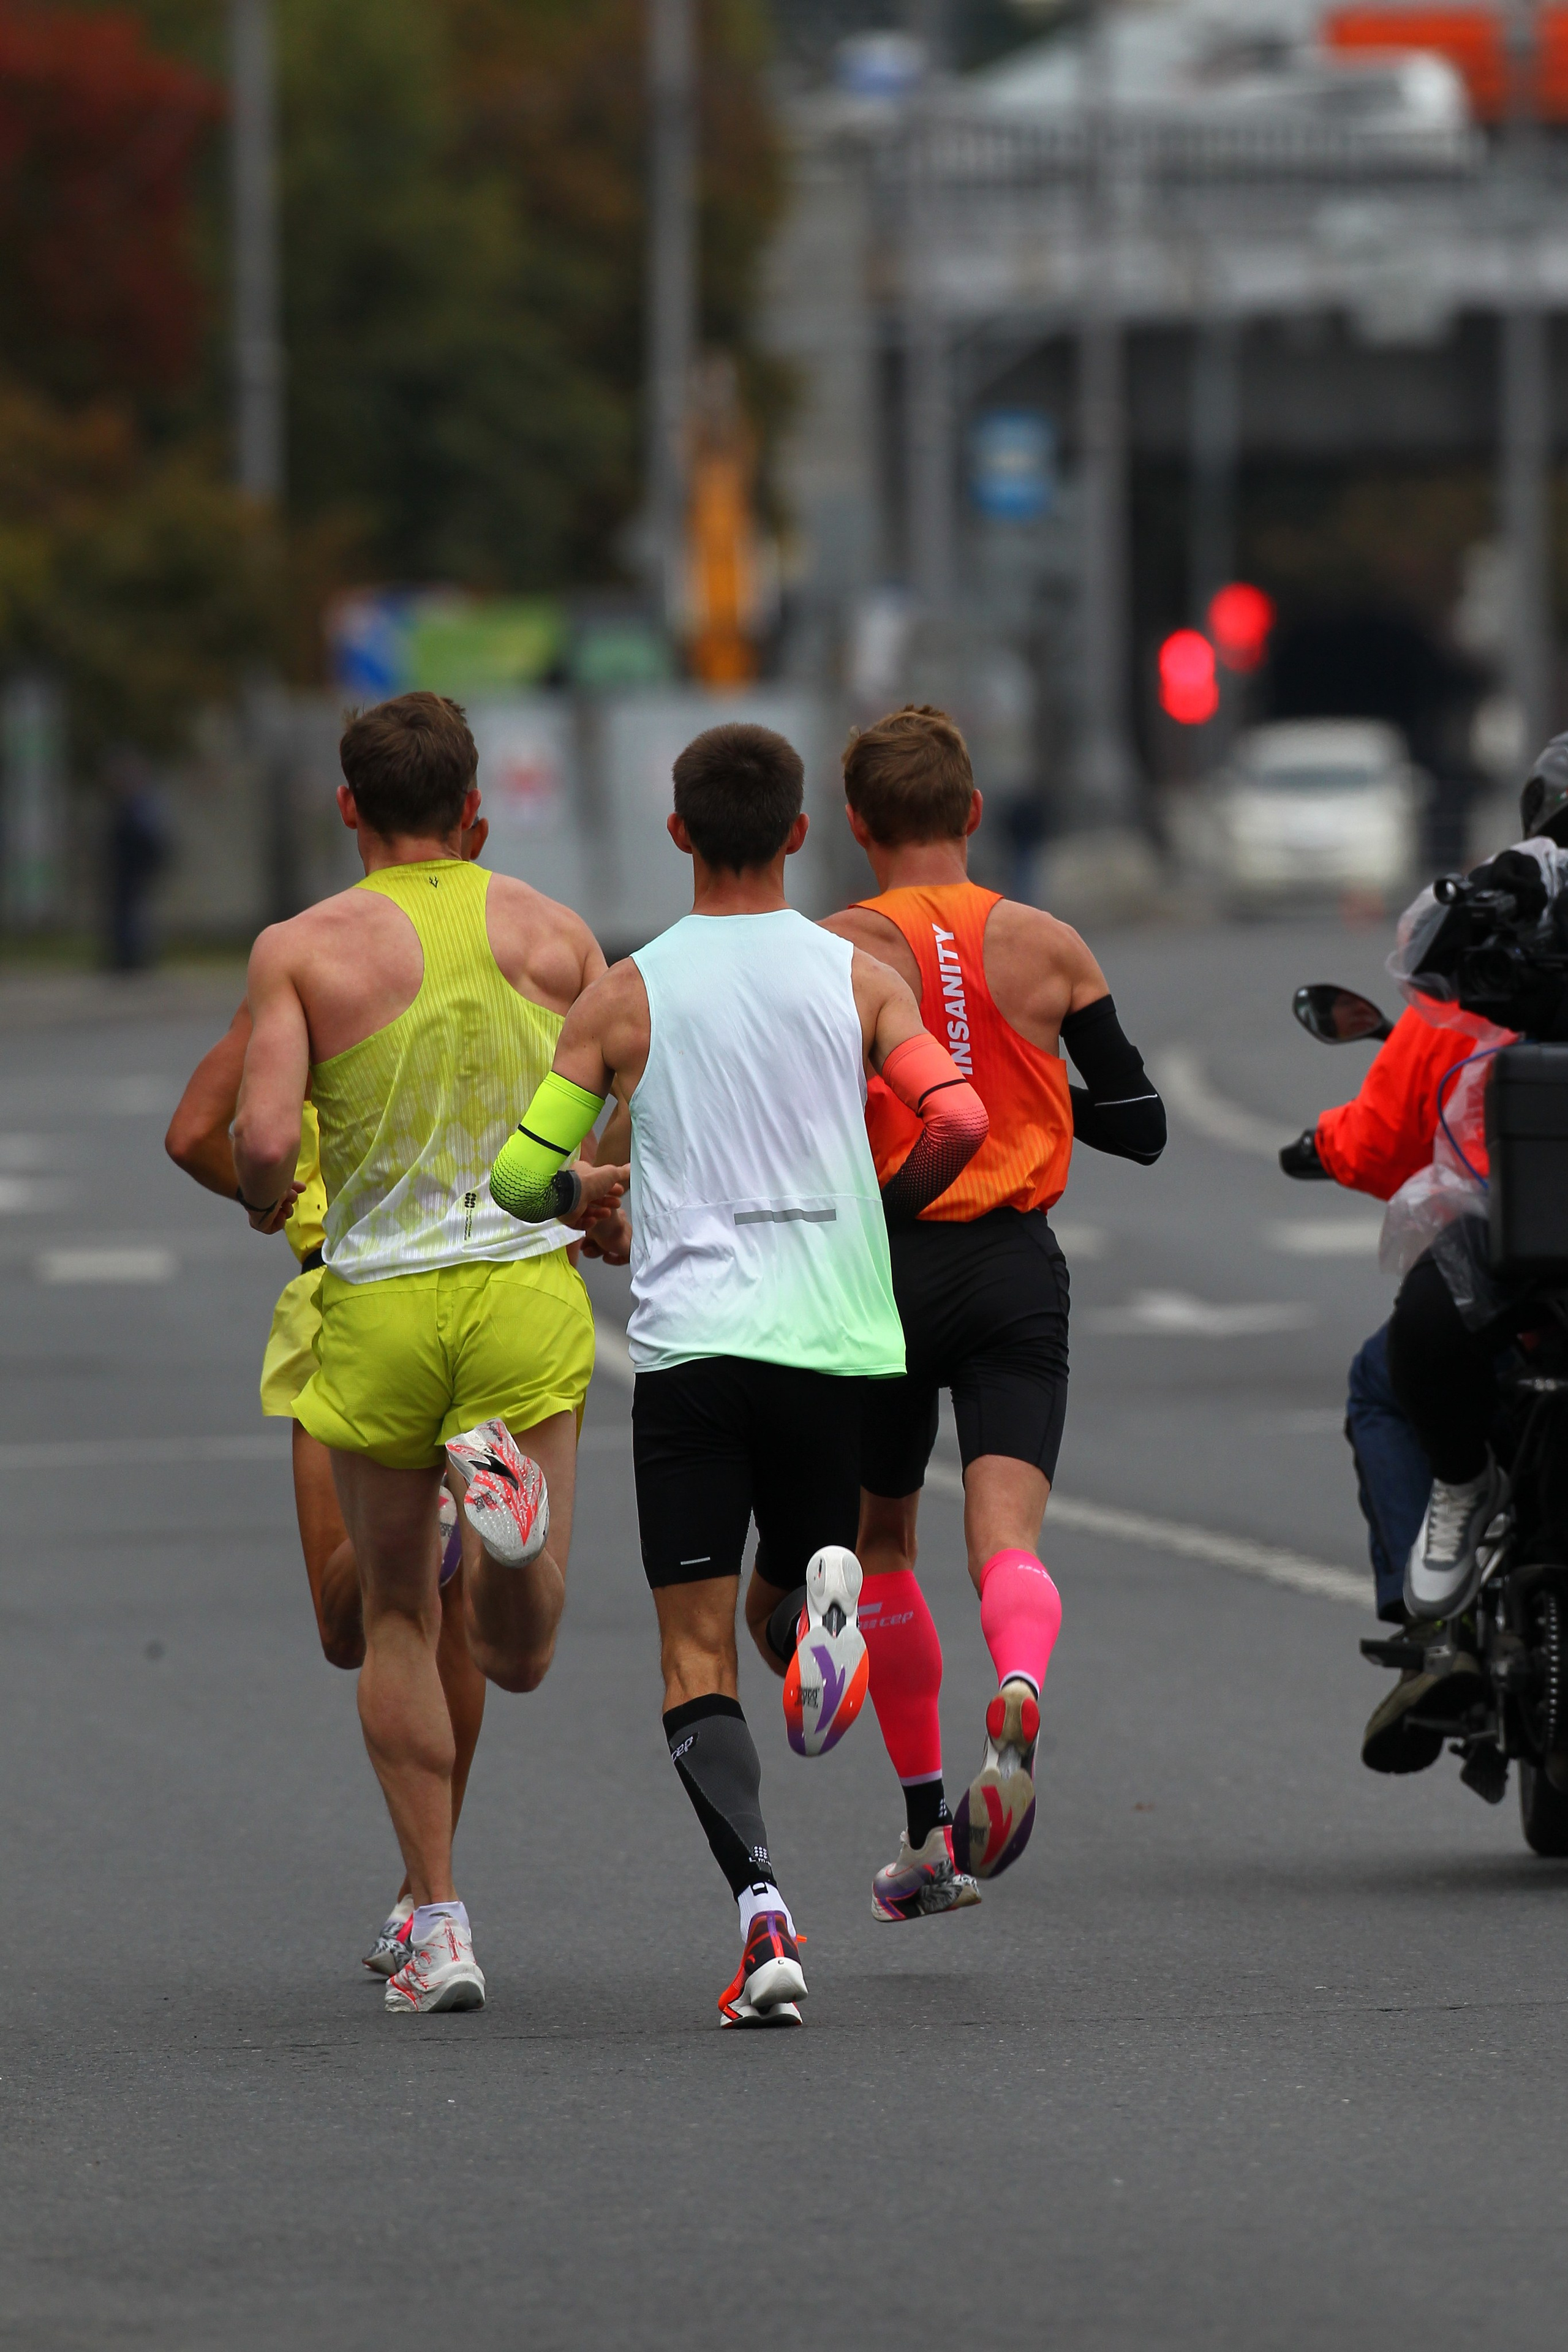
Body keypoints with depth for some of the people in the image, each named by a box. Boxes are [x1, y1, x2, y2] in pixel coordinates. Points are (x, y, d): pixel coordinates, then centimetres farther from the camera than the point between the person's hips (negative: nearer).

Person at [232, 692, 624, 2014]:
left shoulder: (302, 950, -2)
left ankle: (439, 1921, 8)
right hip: (528, 1285, 1)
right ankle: (503, 1473, -30)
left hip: (381, 1305, -1)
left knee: (399, 1621, 16)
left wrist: (267, 1202, 10)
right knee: (519, 1656, 3)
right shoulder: (554, 935, 6)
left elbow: (264, 1138, -13)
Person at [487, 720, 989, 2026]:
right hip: (835, 1339, 1)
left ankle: (760, 1895, -23)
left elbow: (519, 1174, 1)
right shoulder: (858, 976, 4)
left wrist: (584, 1193, 25)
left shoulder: (626, 996, 1)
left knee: (698, 1662, 0)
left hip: (691, 1343, -1)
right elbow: (958, 1122, -8)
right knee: (800, 1582, 21)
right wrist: (880, 1211, 12)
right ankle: (829, 1581, -18)